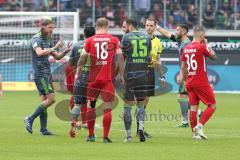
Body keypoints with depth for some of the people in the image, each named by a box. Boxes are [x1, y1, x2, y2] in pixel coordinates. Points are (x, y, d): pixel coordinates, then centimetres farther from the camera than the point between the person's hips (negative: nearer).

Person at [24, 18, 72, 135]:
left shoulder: (48, 40, 17)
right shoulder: (36, 39, -9)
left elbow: (57, 57, 20)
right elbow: (39, 53, -26)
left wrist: (66, 51, 2)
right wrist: (54, 48, -26)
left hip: (47, 73, 9)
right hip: (40, 74, -9)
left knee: (44, 100, 6)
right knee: (51, 98, -14)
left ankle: (43, 129, 6)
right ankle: (30, 119, -7)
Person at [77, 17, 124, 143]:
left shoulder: (89, 40, 2)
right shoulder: (114, 40, 2)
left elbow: (82, 59, 2)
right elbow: (120, 59, -2)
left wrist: (78, 73, 15)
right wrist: (122, 75, 6)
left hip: (93, 78, 1)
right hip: (108, 78, -1)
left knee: (91, 105, 12)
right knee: (107, 107, -1)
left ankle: (91, 135, 15)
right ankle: (105, 136, -6)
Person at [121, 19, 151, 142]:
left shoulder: (126, 37, -3)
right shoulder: (147, 37, 8)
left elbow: (122, 57, 0)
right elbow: (149, 57, 15)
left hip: (130, 75, -3)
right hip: (143, 75, 3)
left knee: (127, 105, 5)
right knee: (141, 105, 13)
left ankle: (128, 135, 3)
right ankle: (141, 128, -11)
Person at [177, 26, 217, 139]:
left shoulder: (186, 48, 8)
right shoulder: (201, 47, -14)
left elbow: (183, 67, 15)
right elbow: (214, 56, 0)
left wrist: (182, 77, 27)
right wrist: (206, 45, 8)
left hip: (190, 83, 7)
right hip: (201, 82, -7)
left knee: (193, 107, 8)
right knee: (212, 105, 2)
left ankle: (195, 133, 7)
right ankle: (200, 126, -12)